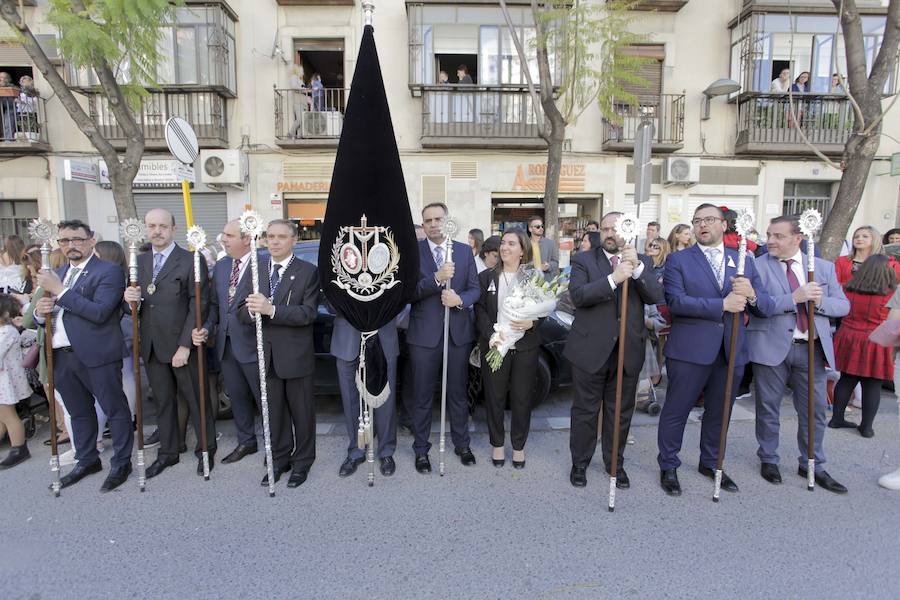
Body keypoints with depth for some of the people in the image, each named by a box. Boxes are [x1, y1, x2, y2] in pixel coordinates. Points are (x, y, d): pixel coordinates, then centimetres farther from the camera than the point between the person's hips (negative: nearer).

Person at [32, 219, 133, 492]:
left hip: (97, 356, -7)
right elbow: (46, 316, 18)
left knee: (115, 409, 3)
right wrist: (40, 312, -5)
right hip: (62, 356, 7)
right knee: (79, 412, 20)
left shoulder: (109, 272, -7)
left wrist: (61, 291, -19)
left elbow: (99, 312, -19)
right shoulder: (56, 274, 16)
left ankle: (121, 463, 16)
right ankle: (87, 460, 35)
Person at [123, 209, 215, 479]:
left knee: (196, 400, 7)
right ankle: (168, 451, 29)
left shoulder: (191, 261, -8)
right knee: (163, 401, 15)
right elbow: (133, 304, 16)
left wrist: (185, 345, -15)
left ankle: (205, 450, 22)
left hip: (182, 345, -5)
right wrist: (129, 300, -9)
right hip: (151, 346, 5)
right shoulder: (138, 261, 11)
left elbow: (199, 305, -11)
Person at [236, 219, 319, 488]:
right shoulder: (255, 269, 6)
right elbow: (242, 311, 1)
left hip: (296, 355, -4)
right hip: (266, 355, 4)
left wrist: (271, 310, -29)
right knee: (273, 412, 16)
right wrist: (253, 311, -22)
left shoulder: (308, 272, -7)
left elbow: (309, 313, -18)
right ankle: (279, 459, 33)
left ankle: (302, 461, 27)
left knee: (301, 412, 10)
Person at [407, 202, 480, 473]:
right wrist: (437, 278, -25)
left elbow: (475, 288, 4)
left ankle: (462, 444, 32)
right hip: (424, 334, -2)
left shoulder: (464, 251, 5)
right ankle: (421, 449, 24)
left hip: (459, 332, 2)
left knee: (458, 392, 15)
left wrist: (460, 299, -17)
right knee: (422, 396, 9)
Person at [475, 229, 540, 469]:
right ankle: (497, 443, 28)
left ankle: (519, 445, 26)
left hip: (525, 347, 0)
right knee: (494, 396, 10)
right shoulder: (486, 277, 3)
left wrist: (532, 322, -18)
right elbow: (480, 311, -1)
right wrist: (491, 335, -17)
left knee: (522, 398, 8)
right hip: (494, 346, 0)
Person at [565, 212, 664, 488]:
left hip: (629, 350, 3)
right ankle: (580, 463, 26)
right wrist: (613, 279, -28)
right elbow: (578, 295, -17)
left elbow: (655, 296, -9)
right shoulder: (583, 260, -1)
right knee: (585, 411, 9)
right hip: (591, 349, -2)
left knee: (621, 412, 15)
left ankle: (615, 463, 33)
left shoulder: (642, 261, 6)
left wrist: (637, 266, -23)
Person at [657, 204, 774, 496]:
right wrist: (722, 305, -20)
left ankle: (711, 463, 38)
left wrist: (752, 296, -17)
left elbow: (767, 308, 6)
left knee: (719, 412, 18)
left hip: (731, 351, 4)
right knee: (676, 411, 5)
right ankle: (668, 467, 23)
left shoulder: (745, 262, 10)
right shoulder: (678, 260, -2)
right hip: (689, 350, -4)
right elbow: (675, 301, -16)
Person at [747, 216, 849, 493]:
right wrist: (794, 298, -24)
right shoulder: (757, 266, -5)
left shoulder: (824, 267, 8)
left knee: (815, 410, 11)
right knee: (768, 409, 9)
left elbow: (843, 305, 7)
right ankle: (768, 460, 28)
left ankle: (813, 465, 29)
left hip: (811, 348, 3)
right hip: (771, 347, -3)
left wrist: (819, 301, -13)